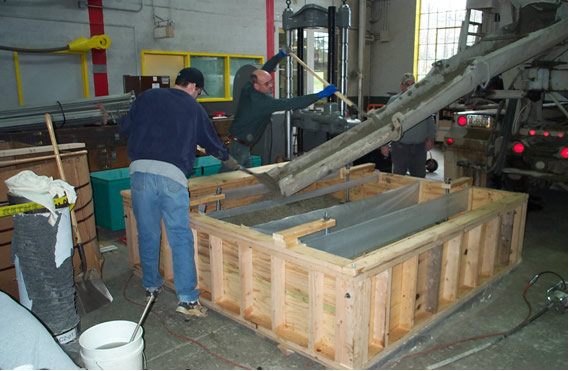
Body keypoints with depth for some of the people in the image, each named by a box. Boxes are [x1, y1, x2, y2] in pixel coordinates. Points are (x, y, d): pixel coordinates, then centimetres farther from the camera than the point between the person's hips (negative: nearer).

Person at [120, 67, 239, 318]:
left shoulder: (148, 97, 15)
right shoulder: (194, 108, 14)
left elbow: (125, 128, 18)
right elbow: (211, 141, 25)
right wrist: (227, 159, 44)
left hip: (141, 168, 2)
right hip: (173, 174, -2)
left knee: (148, 233, 14)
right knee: (181, 236, 1)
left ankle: (152, 287, 30)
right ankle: (187, 298, 0)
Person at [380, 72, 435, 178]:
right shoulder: (394, 101, 1)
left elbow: (430, 121, 16)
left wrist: (430, 138, 7)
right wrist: (384, 144, -6)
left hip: (420, 146, 3)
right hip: (400, 146, -3)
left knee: (419, 177, 8)